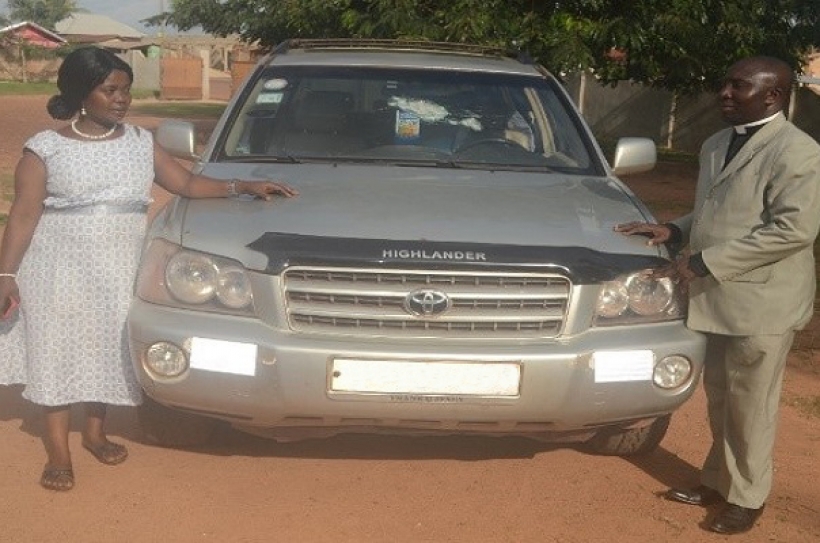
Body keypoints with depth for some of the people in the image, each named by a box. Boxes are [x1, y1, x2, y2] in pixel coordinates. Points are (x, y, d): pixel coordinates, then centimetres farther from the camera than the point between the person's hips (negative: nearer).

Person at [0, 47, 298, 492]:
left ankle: (94, 431, 29)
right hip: (59, 265, -3)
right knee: (60, 350, 0)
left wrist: (243, 187, 0)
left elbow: (187, 184, 10)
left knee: (106, 346, 10)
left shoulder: (141, 143, 8)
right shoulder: (45, 149, -4)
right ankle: (57, 451, 9)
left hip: (120, 266, 4)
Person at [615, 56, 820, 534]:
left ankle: (748, 498, 19)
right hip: (716, 297, 8)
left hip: (762, 301, -8)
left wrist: (706, 261, -22)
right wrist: (674, 231, 3)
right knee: (720, 399, 17)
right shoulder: (716, 145, 13)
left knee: (750, 405, 4)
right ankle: (717, 481, 32)